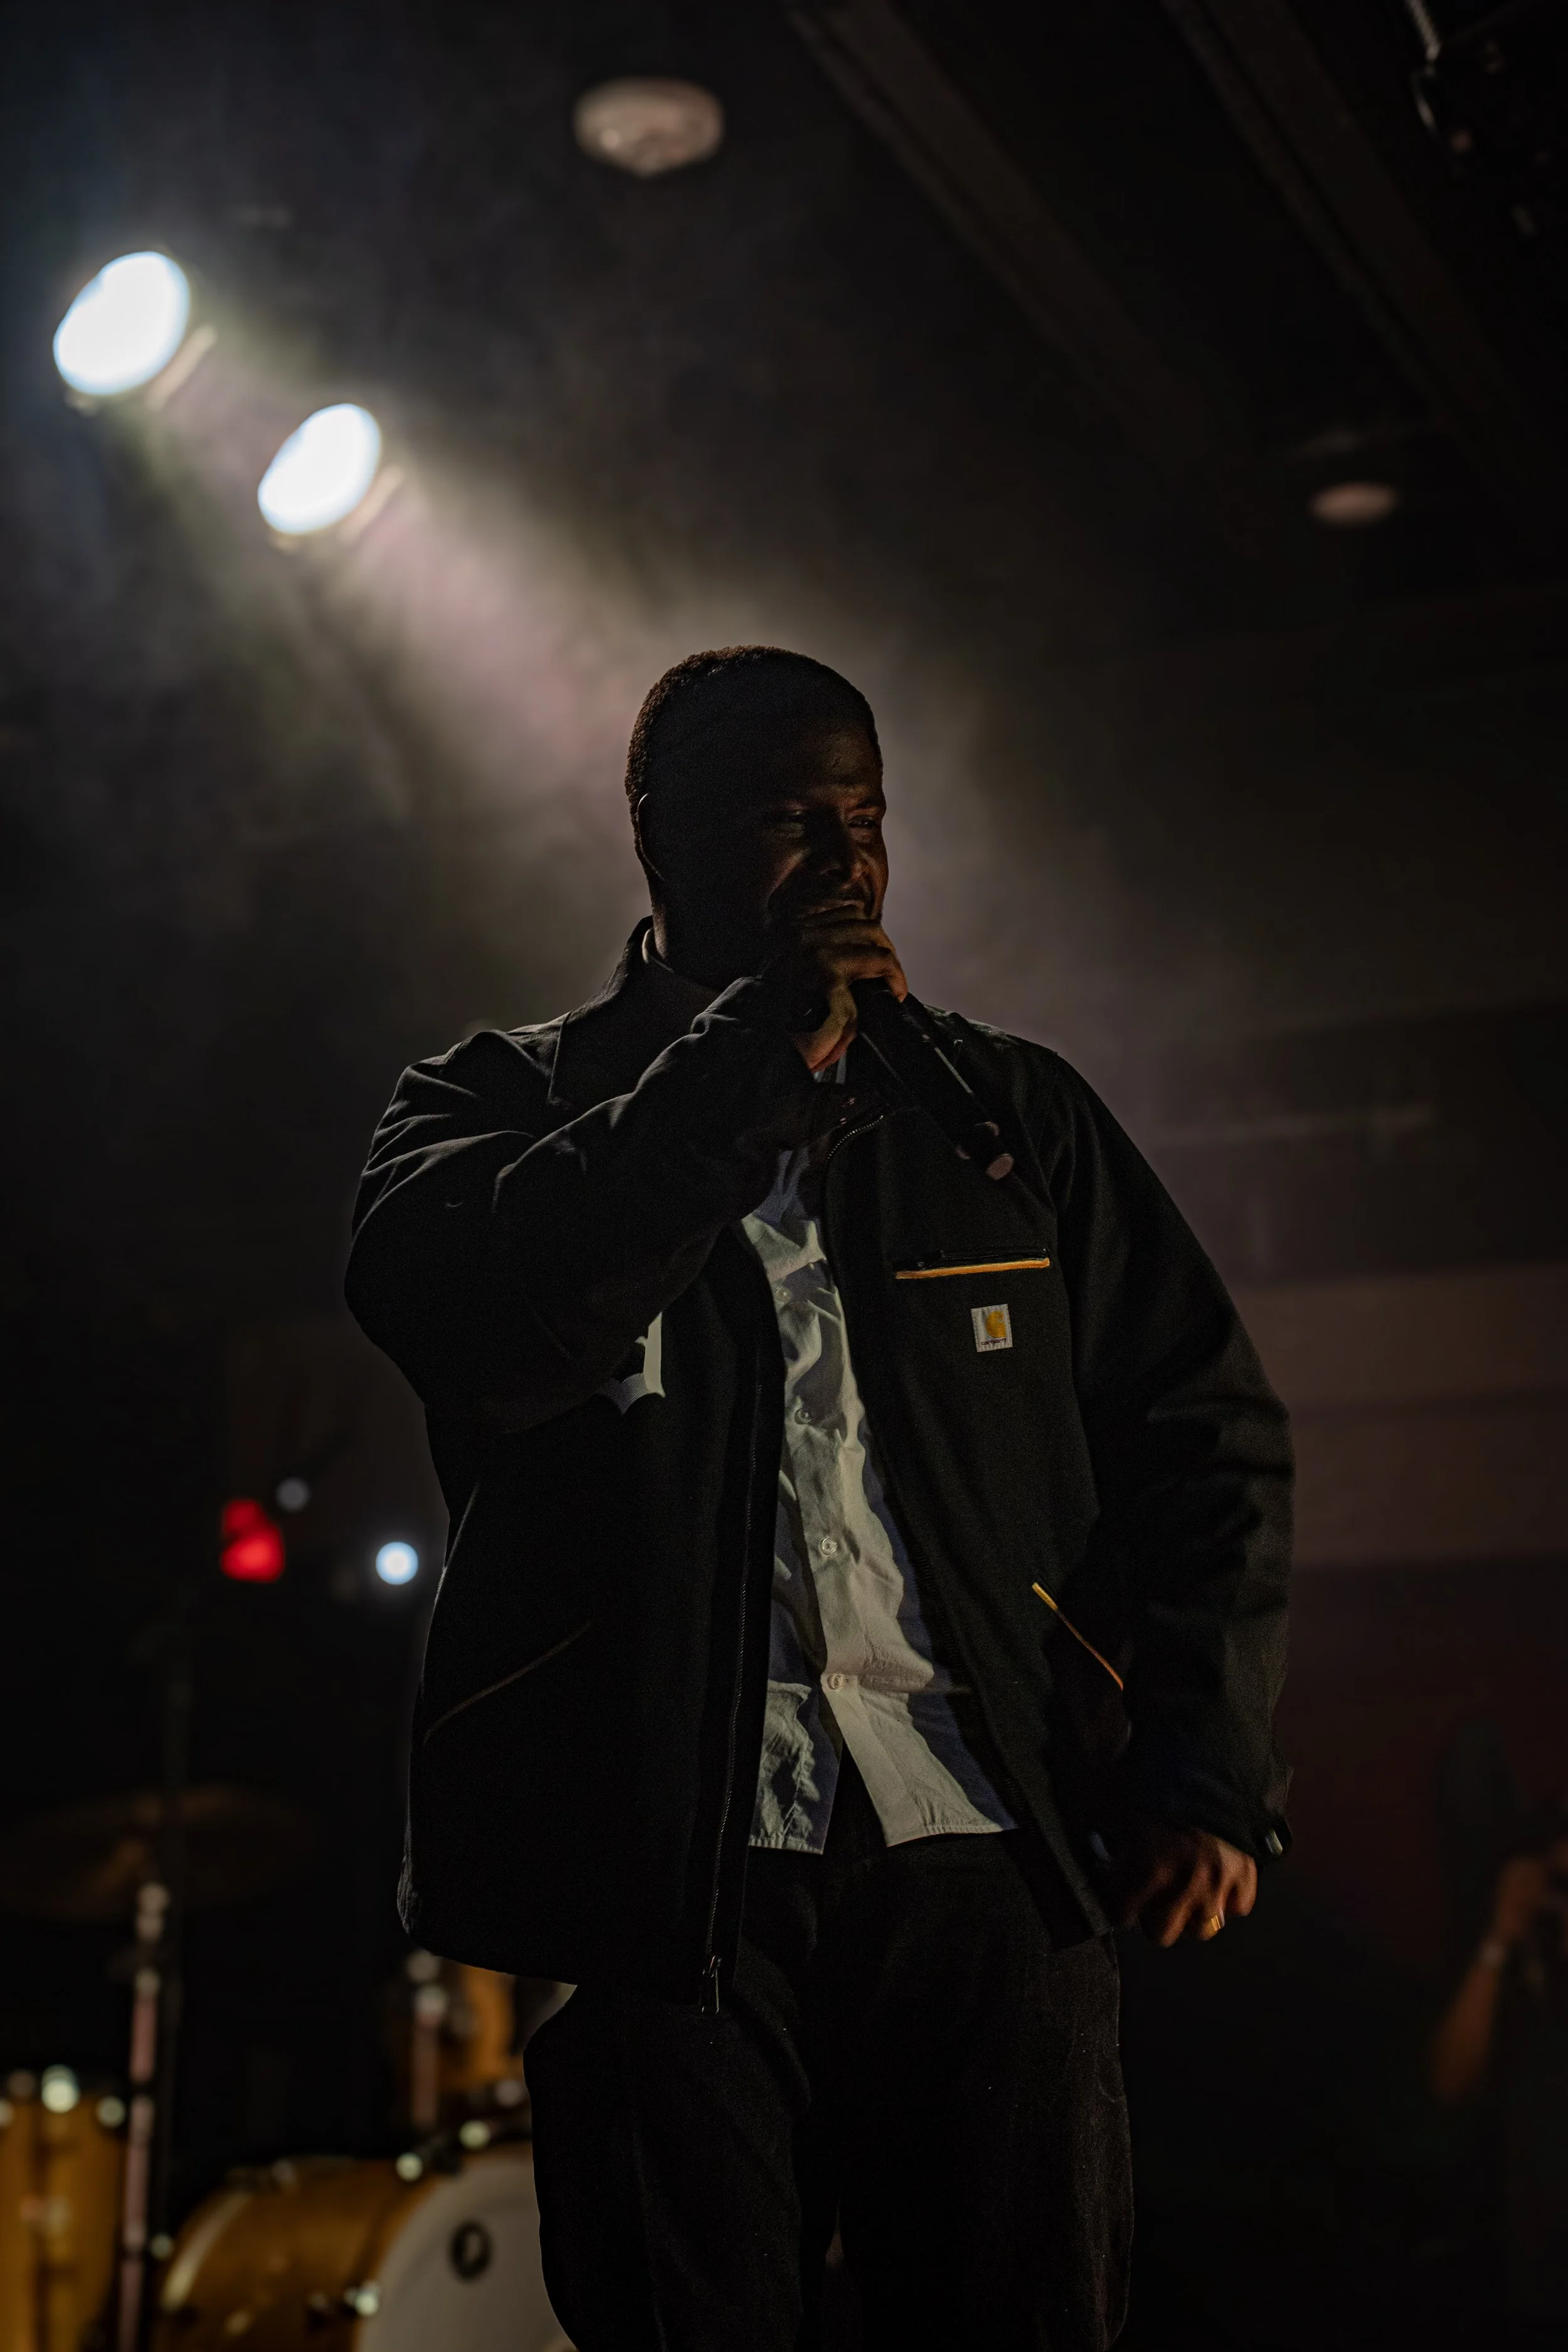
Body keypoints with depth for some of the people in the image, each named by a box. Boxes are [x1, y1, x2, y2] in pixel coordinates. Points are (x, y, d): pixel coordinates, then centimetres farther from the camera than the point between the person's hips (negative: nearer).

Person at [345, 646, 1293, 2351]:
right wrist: (748, 1060, -11)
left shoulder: (1006, 1109, 17)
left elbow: (1205, 1428, 15)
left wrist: (1207, 1768, 3)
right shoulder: (513, 1101, 10)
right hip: (664, 1870, -2)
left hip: (987, 1850, 2)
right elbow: (448, 1314, -12)